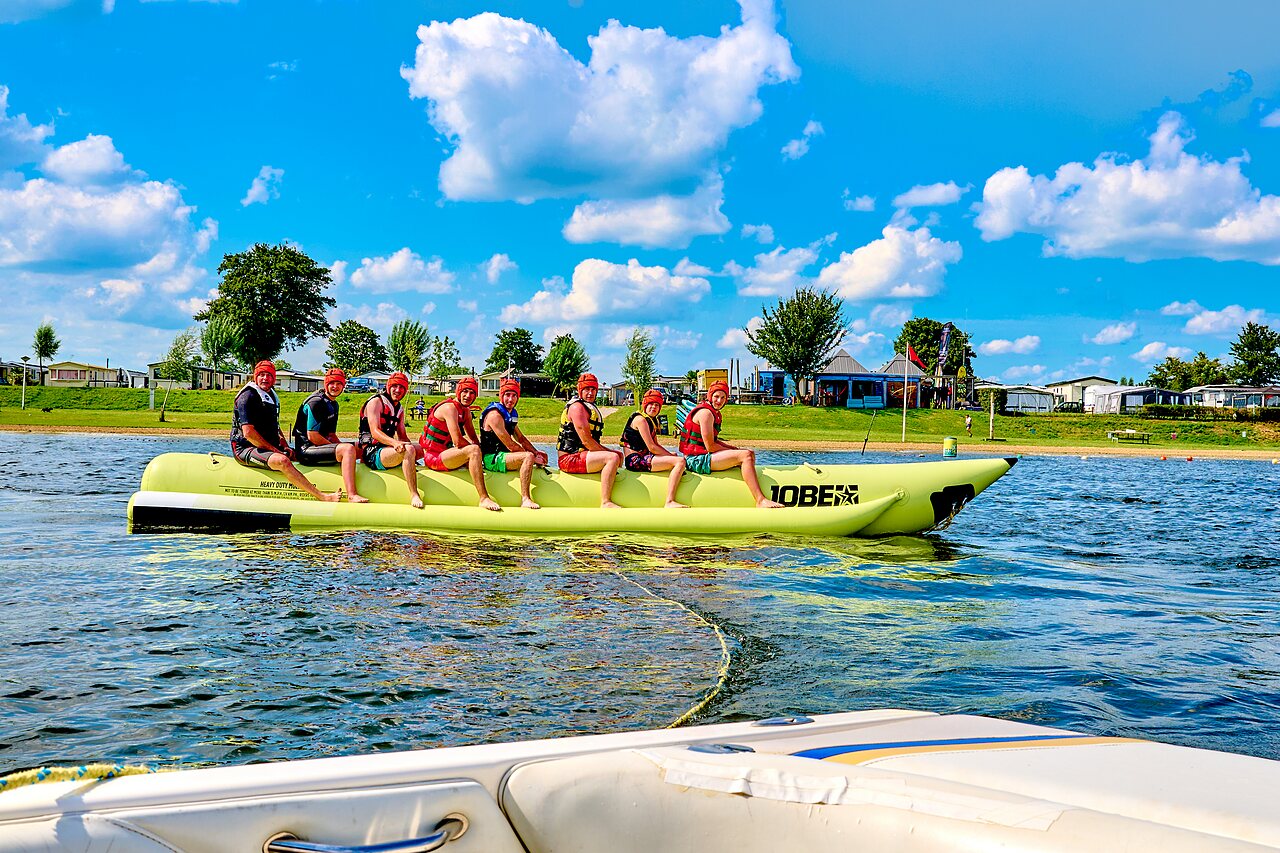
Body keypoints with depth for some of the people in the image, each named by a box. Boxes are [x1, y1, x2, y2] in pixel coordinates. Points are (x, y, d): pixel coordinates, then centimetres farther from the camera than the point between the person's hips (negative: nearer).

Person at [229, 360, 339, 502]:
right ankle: (322, 497, -42)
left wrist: (285, 447, 8)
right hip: (245, 449, -10)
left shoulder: (271, 396, 17)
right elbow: (248, 433, -20)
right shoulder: (248, 397, -12)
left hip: (269, 447, 10)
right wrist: (272, 449, -16)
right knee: (283, 461, -33)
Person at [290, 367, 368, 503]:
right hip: (306, 450, -10)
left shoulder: (334, 404, 17)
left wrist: (341, 446, -1)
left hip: (320, 446, 10)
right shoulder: (316, 402, -13)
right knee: (348, 449, -29)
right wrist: (343, 448, -14)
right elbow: (312, 436, -19)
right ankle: (352, 495, -38)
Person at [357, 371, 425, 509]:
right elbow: (375, 432, -18)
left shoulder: (400, 409, 19)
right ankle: (414, 495, -36)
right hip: (371, 453, -9)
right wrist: (395, 443, -36)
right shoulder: (376, 402, -6)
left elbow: (402, 435, 14)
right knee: (408, 450, -34)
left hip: (387, 449, 9)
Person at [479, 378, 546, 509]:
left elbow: (521, 438, 22)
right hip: (492, 459, -10)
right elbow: (510, 445, -20)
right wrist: (533, 456, -15)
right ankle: (525, 499, -31)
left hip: (503, 455, 11)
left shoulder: (512, 414, 14)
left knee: (542, 457, 16)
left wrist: (536, 452, 6)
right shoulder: (495, 414, -17)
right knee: (529, 457, -31)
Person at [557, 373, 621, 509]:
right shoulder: (577, 407, -11)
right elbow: (586, 441, -18)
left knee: (618, 455, 21)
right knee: (612, 458, -25)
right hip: (570, 458, -11)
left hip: (580, 455, 11)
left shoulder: (590, 408, 21)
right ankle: (605, 503, -29)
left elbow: (593, 442, 19)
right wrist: (609, 452, -10)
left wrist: (611, 452, 3)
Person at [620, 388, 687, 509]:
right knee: (680, 461, -23)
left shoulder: (652, 420, 19)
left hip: (643, 457, 11)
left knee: (676, 458, 31)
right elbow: (651, 447, -17)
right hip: (635, 460, -11)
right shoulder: (640, 419, -12)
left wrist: (671, 454, 4)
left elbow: (656, 445, 19)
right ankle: (669, 502, -32)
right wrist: (671, 456, -9)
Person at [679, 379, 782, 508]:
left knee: (750, 453, 15)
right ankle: (760, 501, -26)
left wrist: (737, 449, 6)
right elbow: (710, 446, -19)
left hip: (703, 457, 11)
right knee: (745, 455, -22)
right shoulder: (705, 412, -14)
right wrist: (737, 451, -7)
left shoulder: (714, 413, 18)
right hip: (697, 460, -11)